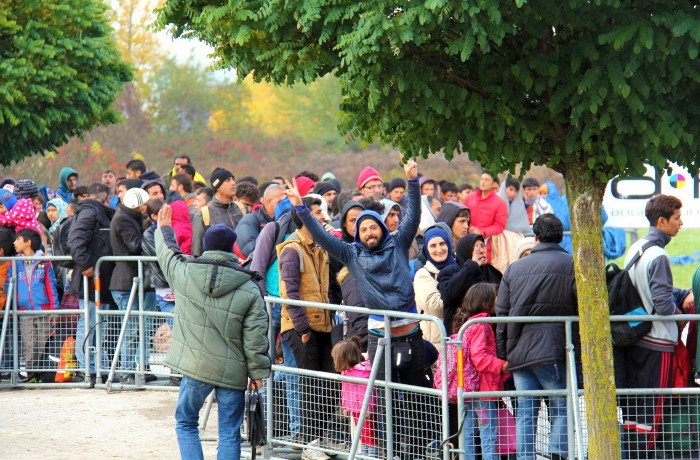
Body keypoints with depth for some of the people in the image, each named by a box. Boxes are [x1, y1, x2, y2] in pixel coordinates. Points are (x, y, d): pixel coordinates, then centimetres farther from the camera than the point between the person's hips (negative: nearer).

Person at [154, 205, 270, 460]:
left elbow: (167, 254, 19)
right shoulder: (250, 290, -6)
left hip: (195, 367, 0)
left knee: (186, 423, 17)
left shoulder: (184, 274, -4)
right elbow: (255, 337, -6)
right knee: (229, 434, 6)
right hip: (232, 371, 0)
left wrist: (164, 229, 38)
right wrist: (257, 371, 4)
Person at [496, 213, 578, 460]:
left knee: (525, 413, 7)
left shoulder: (514, 268, 15)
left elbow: (501, 313, 14)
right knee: (562, 410, 1)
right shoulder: (572, 265, 0)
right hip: (553, 352, -4)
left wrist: (504, 354, 19)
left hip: (519, 352, 4)